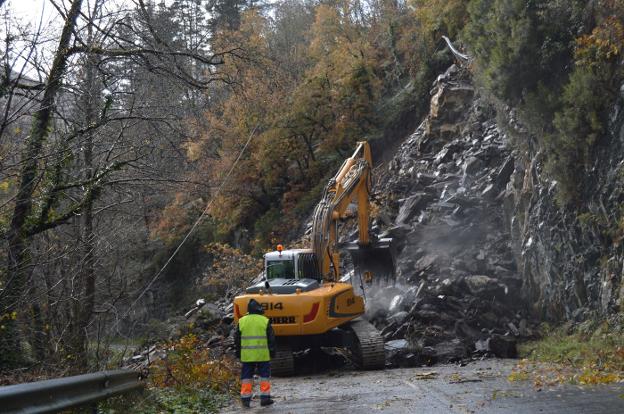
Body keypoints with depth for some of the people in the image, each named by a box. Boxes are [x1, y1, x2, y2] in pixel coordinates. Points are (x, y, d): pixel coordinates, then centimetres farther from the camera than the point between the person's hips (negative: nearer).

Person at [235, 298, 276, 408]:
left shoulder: (241, 321, 2)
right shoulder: (265, 321, -3)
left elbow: (237, 339, 7)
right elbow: (271, 338, 0)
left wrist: (238, 353, 16)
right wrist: (272, 351, 9)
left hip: (247, 355, 2)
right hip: (263, 355, -2)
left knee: (246, 377, 8)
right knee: (264, 375, 8)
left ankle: (245, 399, 5)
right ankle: (265, 397, 5)